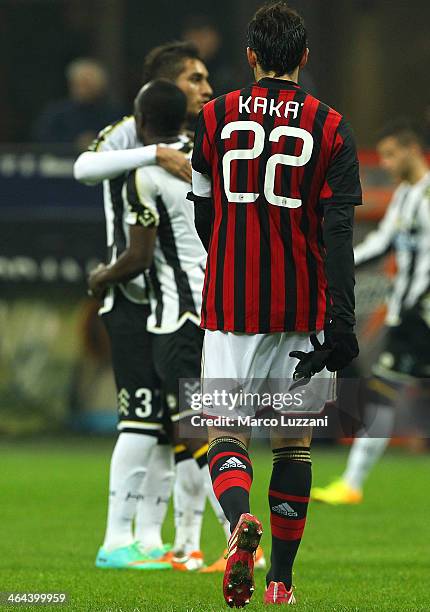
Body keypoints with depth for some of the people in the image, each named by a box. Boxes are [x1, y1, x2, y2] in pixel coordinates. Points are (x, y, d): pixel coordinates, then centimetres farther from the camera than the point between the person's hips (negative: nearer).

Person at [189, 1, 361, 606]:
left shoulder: (215, 118, 1)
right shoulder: (329, 127, -2)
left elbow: (203, 217, 11)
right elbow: (337, 232, -8)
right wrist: (343, 323, -9)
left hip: (230, 306, 0)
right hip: (304, 307, 0)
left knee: (227, 436, 0)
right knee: (294, 442, 13)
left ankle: (240, 520, -32)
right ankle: (281, 579, 16)